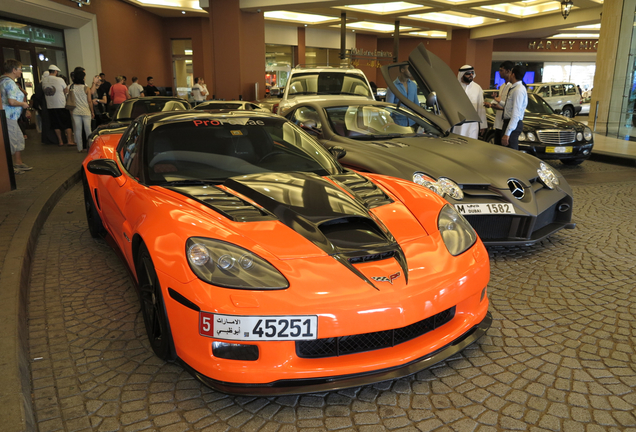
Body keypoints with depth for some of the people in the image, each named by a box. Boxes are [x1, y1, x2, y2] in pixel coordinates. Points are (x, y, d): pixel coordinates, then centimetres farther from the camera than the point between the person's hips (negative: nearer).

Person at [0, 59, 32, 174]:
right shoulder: (10, 82, -16)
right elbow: (11, 101, -26)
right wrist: (23, 104, -9)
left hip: (10, 117, 11)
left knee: (19, 139, 18)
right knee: (11, 141, -4)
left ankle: (18, 163, 28)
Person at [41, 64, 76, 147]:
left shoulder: (44, 81, 4)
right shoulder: (59, 80, -9)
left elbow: (44, 91, 13)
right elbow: (66, 91, 1)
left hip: (50, 106, 4)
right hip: (61, 106, -4)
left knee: (56, 125, 10)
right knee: (67, 124, 2)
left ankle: (60, 141, 13)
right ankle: (70, 140, -1)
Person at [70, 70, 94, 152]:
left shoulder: (72, 88, 1)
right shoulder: (86, 88, -9)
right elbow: (89, 101, -7)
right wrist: (92, 111, 2)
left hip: (76, 112, 3)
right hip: (86, 111, -3)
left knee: (78, 130, 6)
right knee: (88, 130, 5)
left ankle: (79, 148, 10)